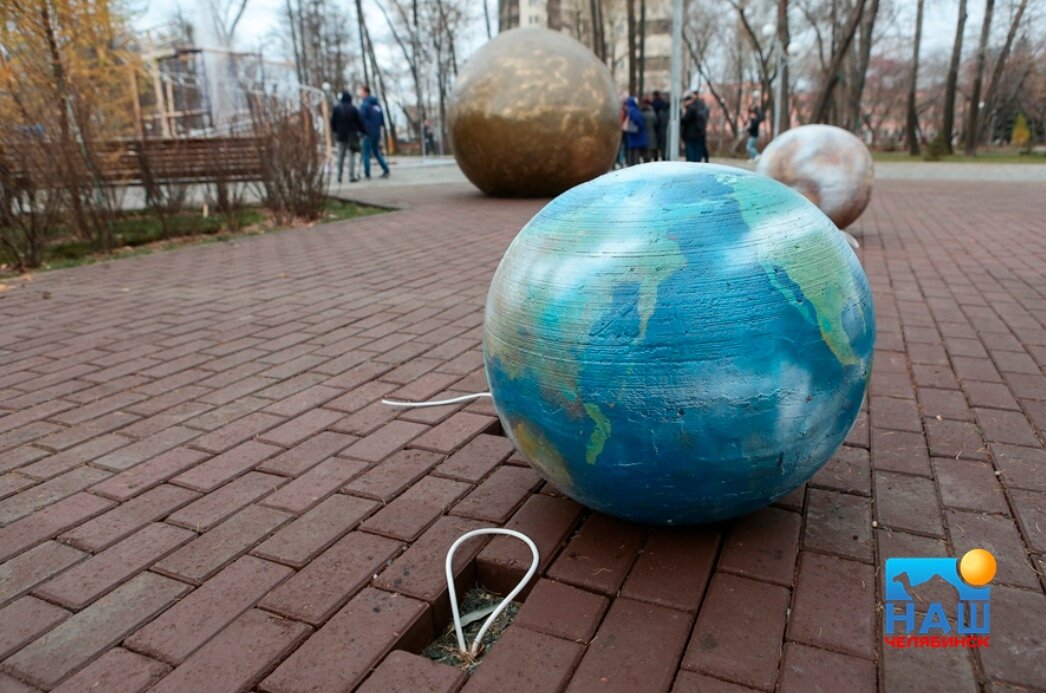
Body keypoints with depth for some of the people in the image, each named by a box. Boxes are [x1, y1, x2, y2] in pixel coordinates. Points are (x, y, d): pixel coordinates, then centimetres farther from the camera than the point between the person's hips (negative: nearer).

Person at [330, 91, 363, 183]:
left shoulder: (336, 108, 0)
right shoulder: (354, 109, -8)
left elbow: (333, 122, 3)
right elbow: (359, 122, -4)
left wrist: (335, 132, 18)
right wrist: (363, 131, 10)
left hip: (341, 135, 3)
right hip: (352, 135, -3)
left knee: (340, 156, 11)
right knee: (351, 155, -1)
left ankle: (339, 176, 11)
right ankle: (351, 176, -7)